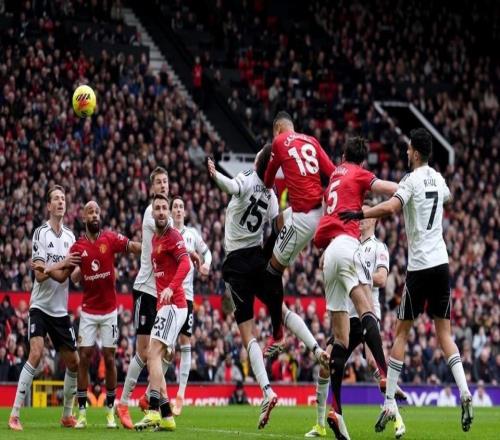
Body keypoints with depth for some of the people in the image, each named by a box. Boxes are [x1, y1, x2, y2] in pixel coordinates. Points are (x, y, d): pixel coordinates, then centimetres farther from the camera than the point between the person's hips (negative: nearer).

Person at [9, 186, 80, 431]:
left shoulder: (70, 236, 11)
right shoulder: (41, 233, -7)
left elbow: (69, 275, 12)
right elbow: (40, 274, -13)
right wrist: (62, 264, -25)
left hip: (61, 308, 6)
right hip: (40, 305, -6)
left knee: (73, 362, 8)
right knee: (35, 354, -21)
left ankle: (67, 415, 23)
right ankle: (14, 415, -19)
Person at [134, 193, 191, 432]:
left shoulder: (173, 236, -9)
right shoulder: (155, 238, 17)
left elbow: (185, 264, -23)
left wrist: (171, 288, -36)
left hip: (173, 304, -10)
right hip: (163, 305, 10)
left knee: (154, 353, -19)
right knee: (154, 356, 9)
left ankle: (154, 411, -27)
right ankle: (167, 417, 11)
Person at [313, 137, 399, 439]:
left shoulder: (335, 176, 28)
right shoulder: (358, 174, 11)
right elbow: (394, 190, -2)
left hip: (327, 251, 6)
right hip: (346, 243, -6)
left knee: (341, 337, 4)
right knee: (367, 310, -24)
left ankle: (336, 409, -5)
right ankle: (385, 376, -47)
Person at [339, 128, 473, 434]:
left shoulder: (412, 179, -8)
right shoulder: (438, 179, 13)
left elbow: (391, 207, -27)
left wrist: (360, 214, -23)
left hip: (419, 266, -6)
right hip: (441, 262, 6)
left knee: (402, 332, 2)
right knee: (444, 332, 9)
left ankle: (390, 403, 1)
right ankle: (465, 392, -10)